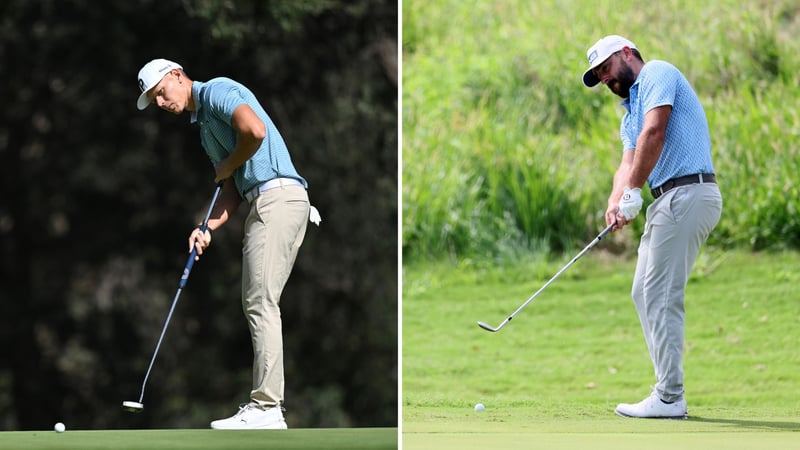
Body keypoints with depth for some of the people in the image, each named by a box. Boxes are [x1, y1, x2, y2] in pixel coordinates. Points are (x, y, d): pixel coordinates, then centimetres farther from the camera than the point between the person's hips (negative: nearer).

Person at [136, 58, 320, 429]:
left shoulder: (217, 90, -3)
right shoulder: (204, 126, 26)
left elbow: (254, 130, -21)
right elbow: (233, 189, 21)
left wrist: (227, 166, -4)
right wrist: (208, 228, 5)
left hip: (276, 196, -10)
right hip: (264, 203, 10)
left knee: (261, 304, -11)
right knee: (259, 305, 9)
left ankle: (266, 408, -13)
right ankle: (267, 403, 8)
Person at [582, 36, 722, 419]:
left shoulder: (657, 74, -3)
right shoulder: (630, 114, 25)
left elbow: (654, 132, -17)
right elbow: (628, 162, 11)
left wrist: (633, 192, -19)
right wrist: (615, 203, -9)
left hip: (686, 194, -10)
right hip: (670, 200, 10)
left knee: (661, 297, -10)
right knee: (645, 293, 12)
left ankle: (669, 398, -8)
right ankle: (669, 391, 14)